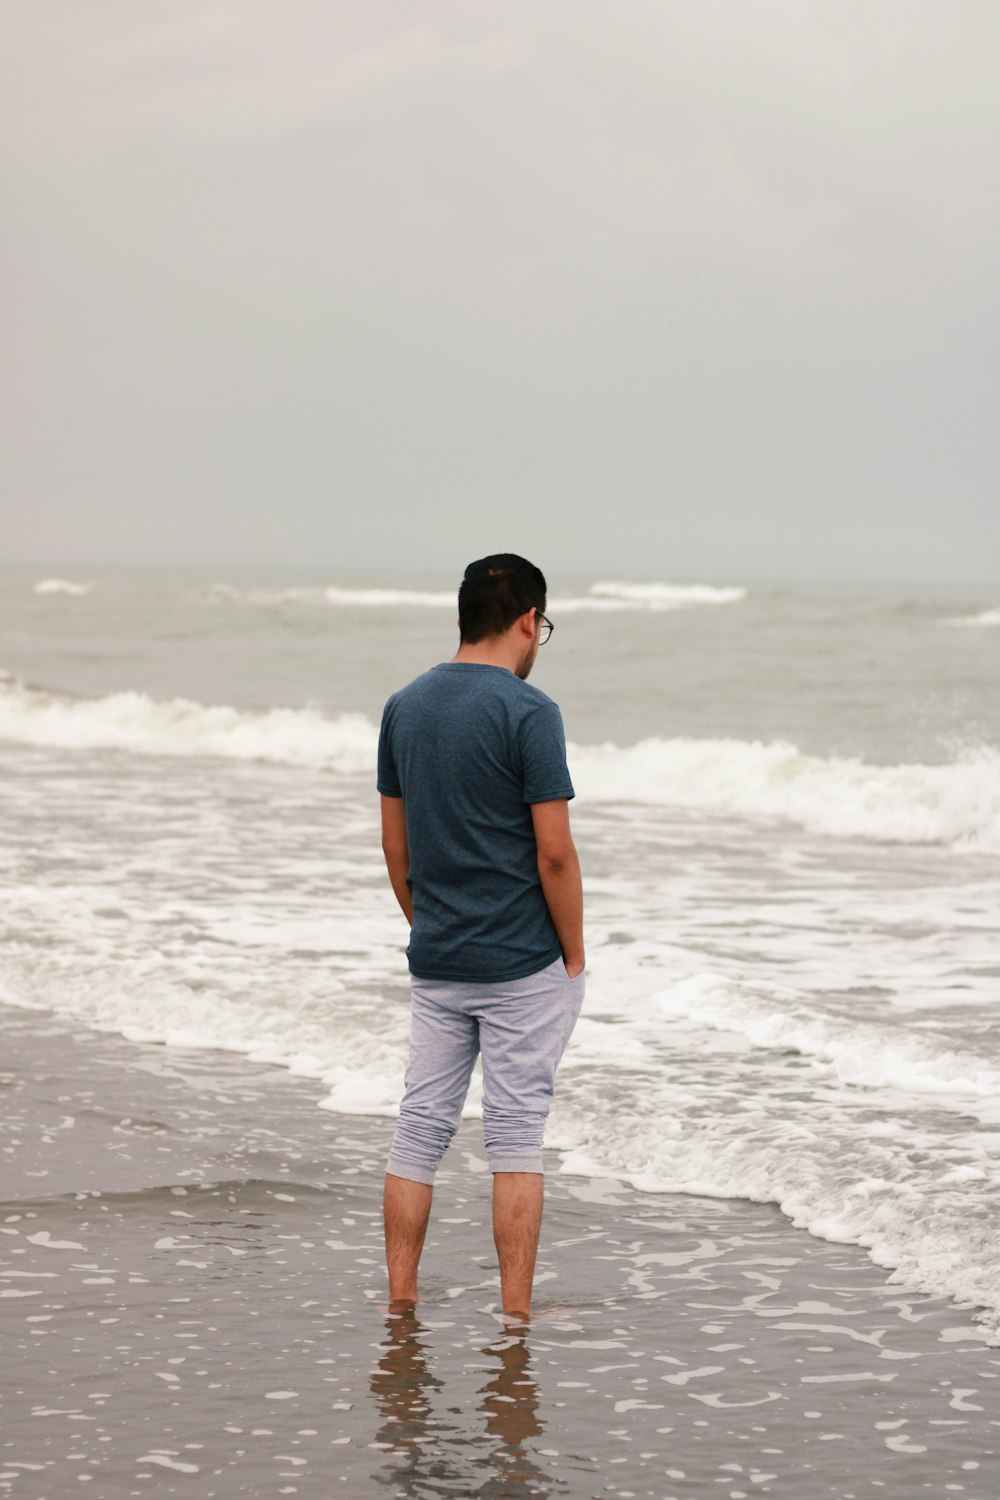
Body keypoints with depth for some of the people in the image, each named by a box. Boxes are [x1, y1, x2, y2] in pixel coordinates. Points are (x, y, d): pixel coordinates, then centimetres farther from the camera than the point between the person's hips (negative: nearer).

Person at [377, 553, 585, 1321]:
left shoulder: (404, 708, 7)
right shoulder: (528, 711, -13)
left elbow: (396, 844, 12)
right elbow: (554, 851, -15)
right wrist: (574, 955, -5)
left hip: (436, 964, 6)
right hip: (523, 965, -6)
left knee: (421, 1128, 10)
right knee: (517, 1134, -1)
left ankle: (400, 1300, 12)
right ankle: (516, 1315, 2)